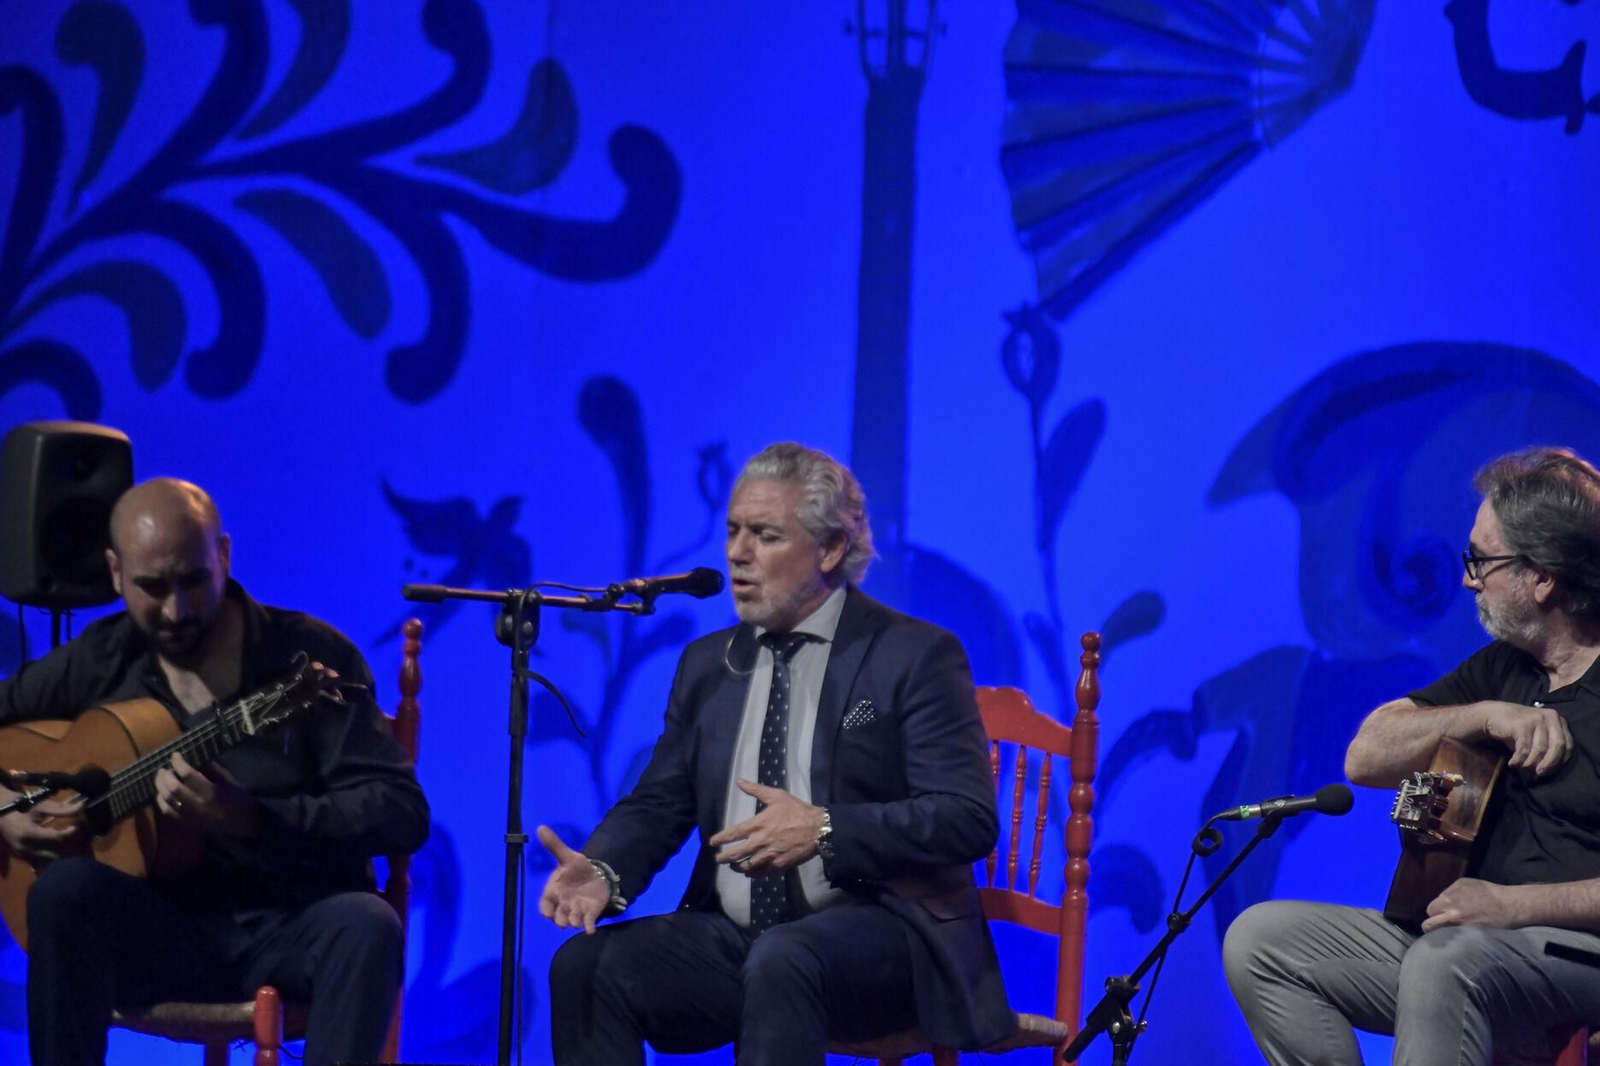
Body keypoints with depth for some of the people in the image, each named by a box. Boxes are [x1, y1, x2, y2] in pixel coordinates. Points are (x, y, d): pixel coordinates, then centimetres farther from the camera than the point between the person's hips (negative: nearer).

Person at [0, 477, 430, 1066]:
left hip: (294, 927, -2)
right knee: (66, 887, -29)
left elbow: (403, 813, -11)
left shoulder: (314, 656, -4)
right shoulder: (100, 662, 6)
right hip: (159, 926, 2)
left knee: (368, 927, -35)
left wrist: (248, 820, -24)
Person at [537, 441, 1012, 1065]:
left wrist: (825, 831, -22)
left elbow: (969, 819, -10)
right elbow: (659, 803, 13)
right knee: (585, 965, -20)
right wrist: (605, 871, -10)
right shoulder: (708, 663, 16)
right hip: (733, 936, 6)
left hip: (881, 935, -5)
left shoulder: (915, 656, -2)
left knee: (781, 961, -38)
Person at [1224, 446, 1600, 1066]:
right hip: (1459, 939, 9)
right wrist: (1486, 716, -4)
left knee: (1442, 962, -40)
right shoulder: (1503, 669, 16)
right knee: (1259, 939, -5)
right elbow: (1365, 758, 11)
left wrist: (1516, 904, -23)